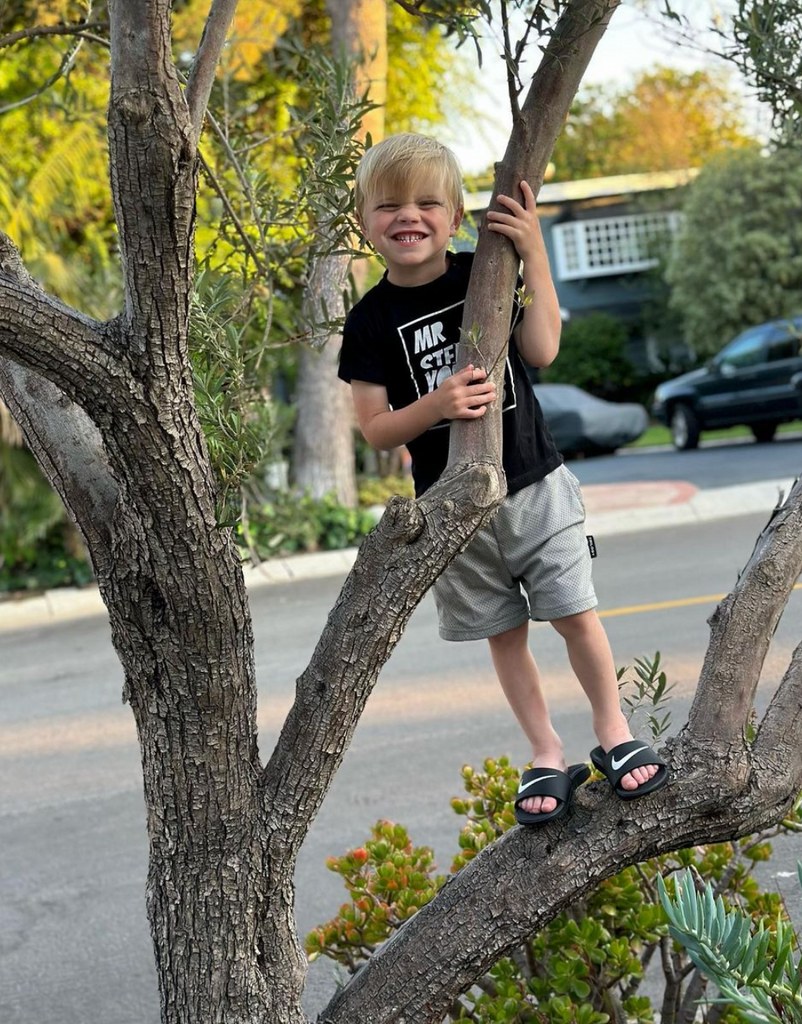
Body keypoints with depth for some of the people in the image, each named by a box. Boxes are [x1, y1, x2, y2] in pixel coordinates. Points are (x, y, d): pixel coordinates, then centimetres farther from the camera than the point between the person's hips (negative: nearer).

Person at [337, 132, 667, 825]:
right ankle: (548, 756, 22)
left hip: (535, 485, 0)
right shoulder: (372, 321, -5)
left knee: (576, 612, -1)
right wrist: (435, 405, -25)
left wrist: (534, 255, -17)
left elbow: (541, 349, -14)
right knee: (503, 633, 9)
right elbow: (375, 429, -7)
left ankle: (614, 734, 17)